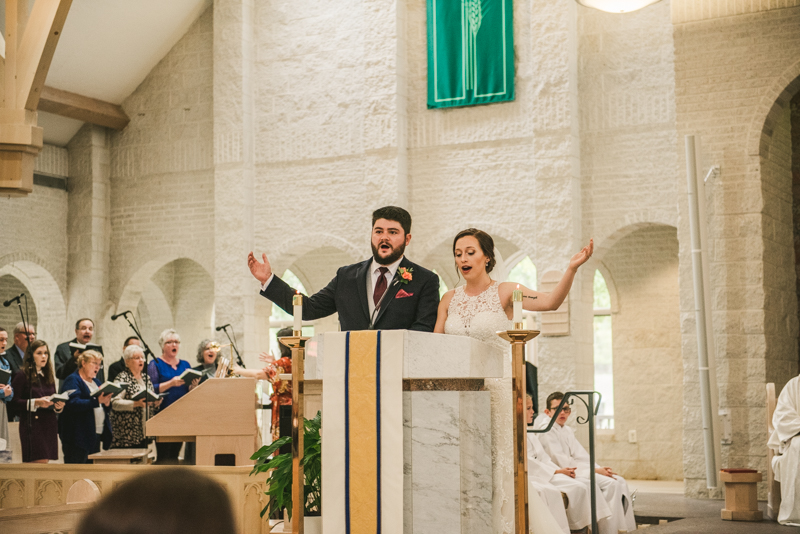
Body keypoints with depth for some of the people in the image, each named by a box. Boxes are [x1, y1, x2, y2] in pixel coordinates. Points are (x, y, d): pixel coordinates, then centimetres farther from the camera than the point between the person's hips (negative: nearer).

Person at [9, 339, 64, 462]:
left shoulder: (49, 375, 17)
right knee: (40, 462, -12)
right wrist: (36, 402, -20)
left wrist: (58, 406, -5)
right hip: (31, 424, -6)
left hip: (49, 424, 6)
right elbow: (14, 402, -11)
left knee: (45, 461, 2)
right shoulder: (22, 375, -3)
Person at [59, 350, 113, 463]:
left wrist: (106, 402, -5)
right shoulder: (72, 380, -6)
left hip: (96, 435, 8)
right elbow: (73, 403, -22)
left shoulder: (96, 381, 19)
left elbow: (104, 407, 19)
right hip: (78, 436, -8)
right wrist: (97, 401, -29)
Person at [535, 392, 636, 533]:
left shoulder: (567, 430, 22)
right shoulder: (546, 429, -7)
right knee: (610, 484, -23)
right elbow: (560, 461, -14)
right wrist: (594, 470, -14)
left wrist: (598, 468, -3)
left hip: (576, 470, 9)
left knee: (619, 481, -8)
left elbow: (581, 456, 17)